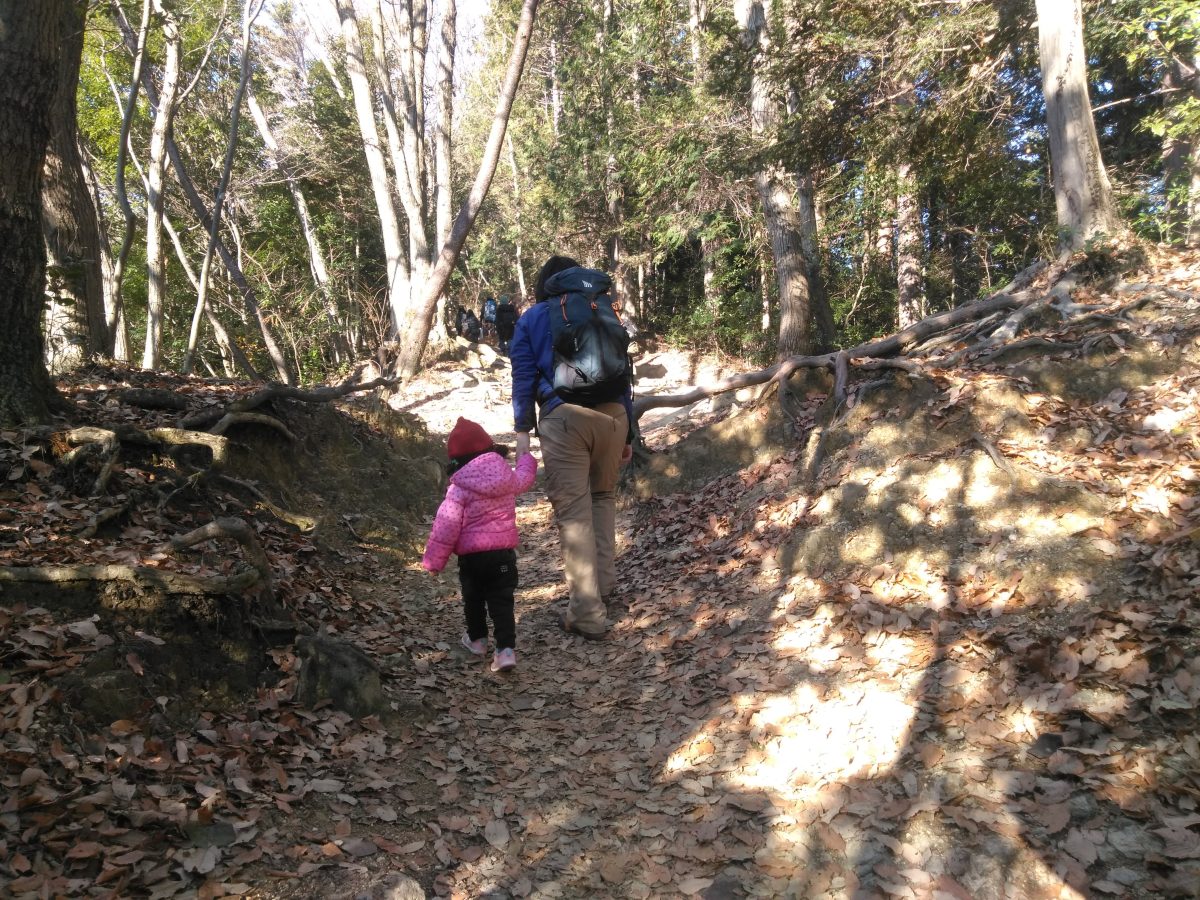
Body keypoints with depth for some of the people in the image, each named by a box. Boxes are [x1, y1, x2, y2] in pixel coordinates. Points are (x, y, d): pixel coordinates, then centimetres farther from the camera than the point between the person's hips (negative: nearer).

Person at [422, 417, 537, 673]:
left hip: (471, 555, -3)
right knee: (502, 602, 3)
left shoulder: (458, 489, -14)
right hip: (503, 552, 3)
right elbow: (524, 479, 24)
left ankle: (477, 639, 35)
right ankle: (506, 649, -8)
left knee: (473, 599, 19)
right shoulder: (507, 478, -1)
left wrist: (433, 560, -7)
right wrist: (525, 457, 44)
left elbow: (447, 526, -15)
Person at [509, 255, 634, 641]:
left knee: (573, 511, -2)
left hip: (564, 418, -3)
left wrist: (522, 429, 5)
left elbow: (523, 375, 5)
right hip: (612, 415, 3)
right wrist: (628, 432, 21)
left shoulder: (533, 318, 14)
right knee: (603, 496, 22)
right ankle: (604, 587, 24)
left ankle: (588, 614, -1)